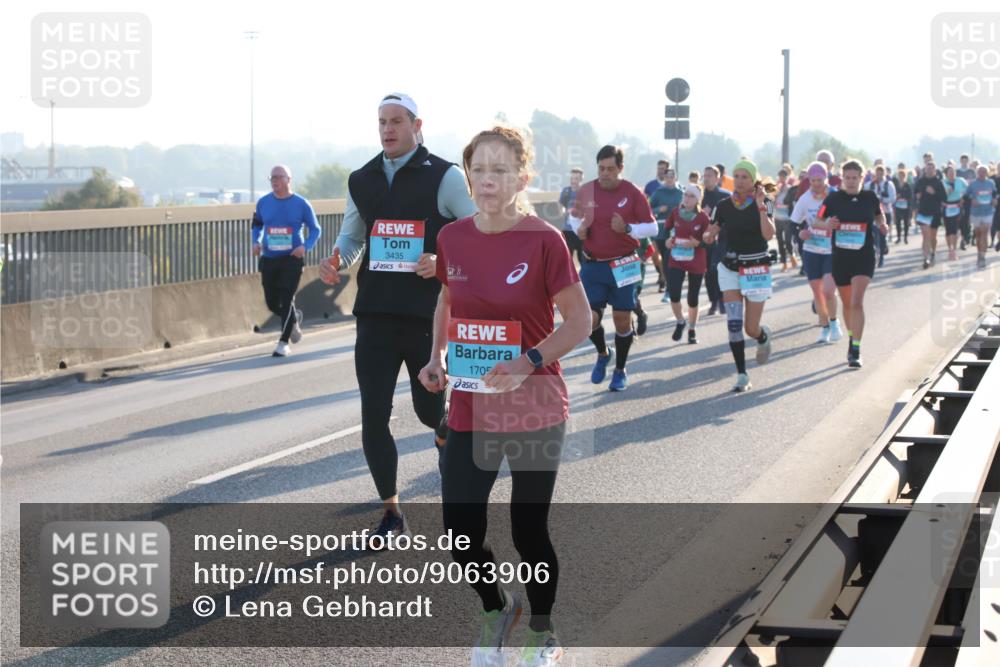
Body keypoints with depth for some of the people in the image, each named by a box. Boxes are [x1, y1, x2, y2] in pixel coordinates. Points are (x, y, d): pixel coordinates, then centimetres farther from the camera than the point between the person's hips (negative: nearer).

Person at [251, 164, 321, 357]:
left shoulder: (301, 204, -4)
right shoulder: (263, 203, 5)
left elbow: (315, 229, 3)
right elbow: (257, 225, 20)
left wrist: (306, 247, -15)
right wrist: (256, 242, 0)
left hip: (292, 259, -4)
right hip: (268, 260, 4)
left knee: (286, 301, -9)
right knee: (272, 303, 7)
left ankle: (284, 343, -1)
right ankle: (294, 319, 39)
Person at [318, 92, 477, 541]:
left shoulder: (444, 177, -5)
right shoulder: (362, 181, 10)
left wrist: (443, 261, -22)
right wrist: (338, 260, -2)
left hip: (428, 315, -3)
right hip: (376, 315, 4)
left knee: (429, 410, 6)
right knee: (373, 416, -2)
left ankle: (447, 431, 46)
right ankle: (391, 513, 10)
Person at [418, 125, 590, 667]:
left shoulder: (543, 240, -13)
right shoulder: (453, 238, 0)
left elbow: (579, 321, -8)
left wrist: (529, 361, -21)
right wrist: (435, 359, 3)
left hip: (535, 409, -3)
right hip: (470, 411, 4)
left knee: (528, 532, 6)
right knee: (460, 536, 0)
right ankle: (496, 610, 33)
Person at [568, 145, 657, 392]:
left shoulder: (632, 193, -7)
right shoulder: (586, 191, -1)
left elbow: (652, 227, -4)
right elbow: (574, 216, 17)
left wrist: (627, 228, -21)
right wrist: (579, 228, -6)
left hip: (623, 266, -2)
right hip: (592, 265, 2)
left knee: (622, 318, 3)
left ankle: (620, 370, 21)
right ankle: (602, 354, 25)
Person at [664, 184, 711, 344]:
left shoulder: (703, 217, -10)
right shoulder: (675, 212, -2)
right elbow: (668, 228, 17)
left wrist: (697, 243, -24)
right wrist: (669, 238, -2)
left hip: (696, 262, -2)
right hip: (676, 260, 2)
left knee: (693, 297, 7)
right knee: (673, 293, -13)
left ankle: (692, 330, 26)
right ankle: (680, 322, 14)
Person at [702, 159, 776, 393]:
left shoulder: (764, 203, -6)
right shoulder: (723, 206, 0)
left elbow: (769, 234, -20)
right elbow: (710, 237, 6)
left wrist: (760, 206, -24)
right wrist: (708, 235, -16)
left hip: (756, 269, -2)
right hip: (729, 269, 2)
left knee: (751, 328, 2)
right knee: (734, 324, -10)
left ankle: (764, 337, 40)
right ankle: (742, 375, -3)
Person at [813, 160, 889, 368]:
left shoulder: (870, 198, -1)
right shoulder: (833, 198, -1)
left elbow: (879, 216, 17)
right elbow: (817, 221, 3)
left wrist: (883, 226, -4)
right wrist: (826, 225, -19)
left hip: (864, 257, -2)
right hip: (840, 257, 2)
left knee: (856, 302, -16)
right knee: (847, 303, 15)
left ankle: (855, 350, -16)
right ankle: (852, 339, 37)